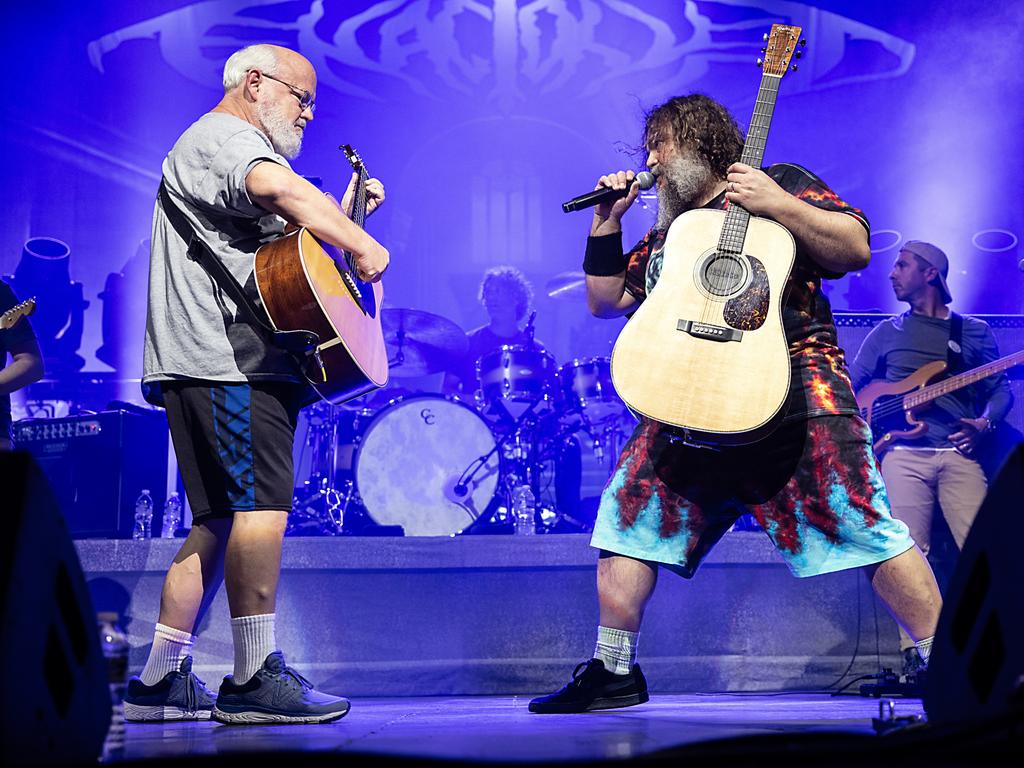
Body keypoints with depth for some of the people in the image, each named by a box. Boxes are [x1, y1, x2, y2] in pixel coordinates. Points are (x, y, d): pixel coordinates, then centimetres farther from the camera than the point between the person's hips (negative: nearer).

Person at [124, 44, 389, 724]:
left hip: (214, 370, 11)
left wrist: (345, 212, 25)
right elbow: (283, 190, -26)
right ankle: (256, 679, -15)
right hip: (228, 361, -11)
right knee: (263, 504, -15)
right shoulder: (225, 137, -3)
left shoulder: (226, 148, 32)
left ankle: (162, 680, 11)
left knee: (221, 521, 9)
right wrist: (361, 245, -21)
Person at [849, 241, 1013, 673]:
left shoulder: (974, 331, 16)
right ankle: (916, 652, -9)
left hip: (958, 452, 0)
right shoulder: (887, 332, 19)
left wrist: (984, 424, -7)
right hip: (904, 453, 1)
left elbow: (1001, 389, 12)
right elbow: (850, 386, 17)